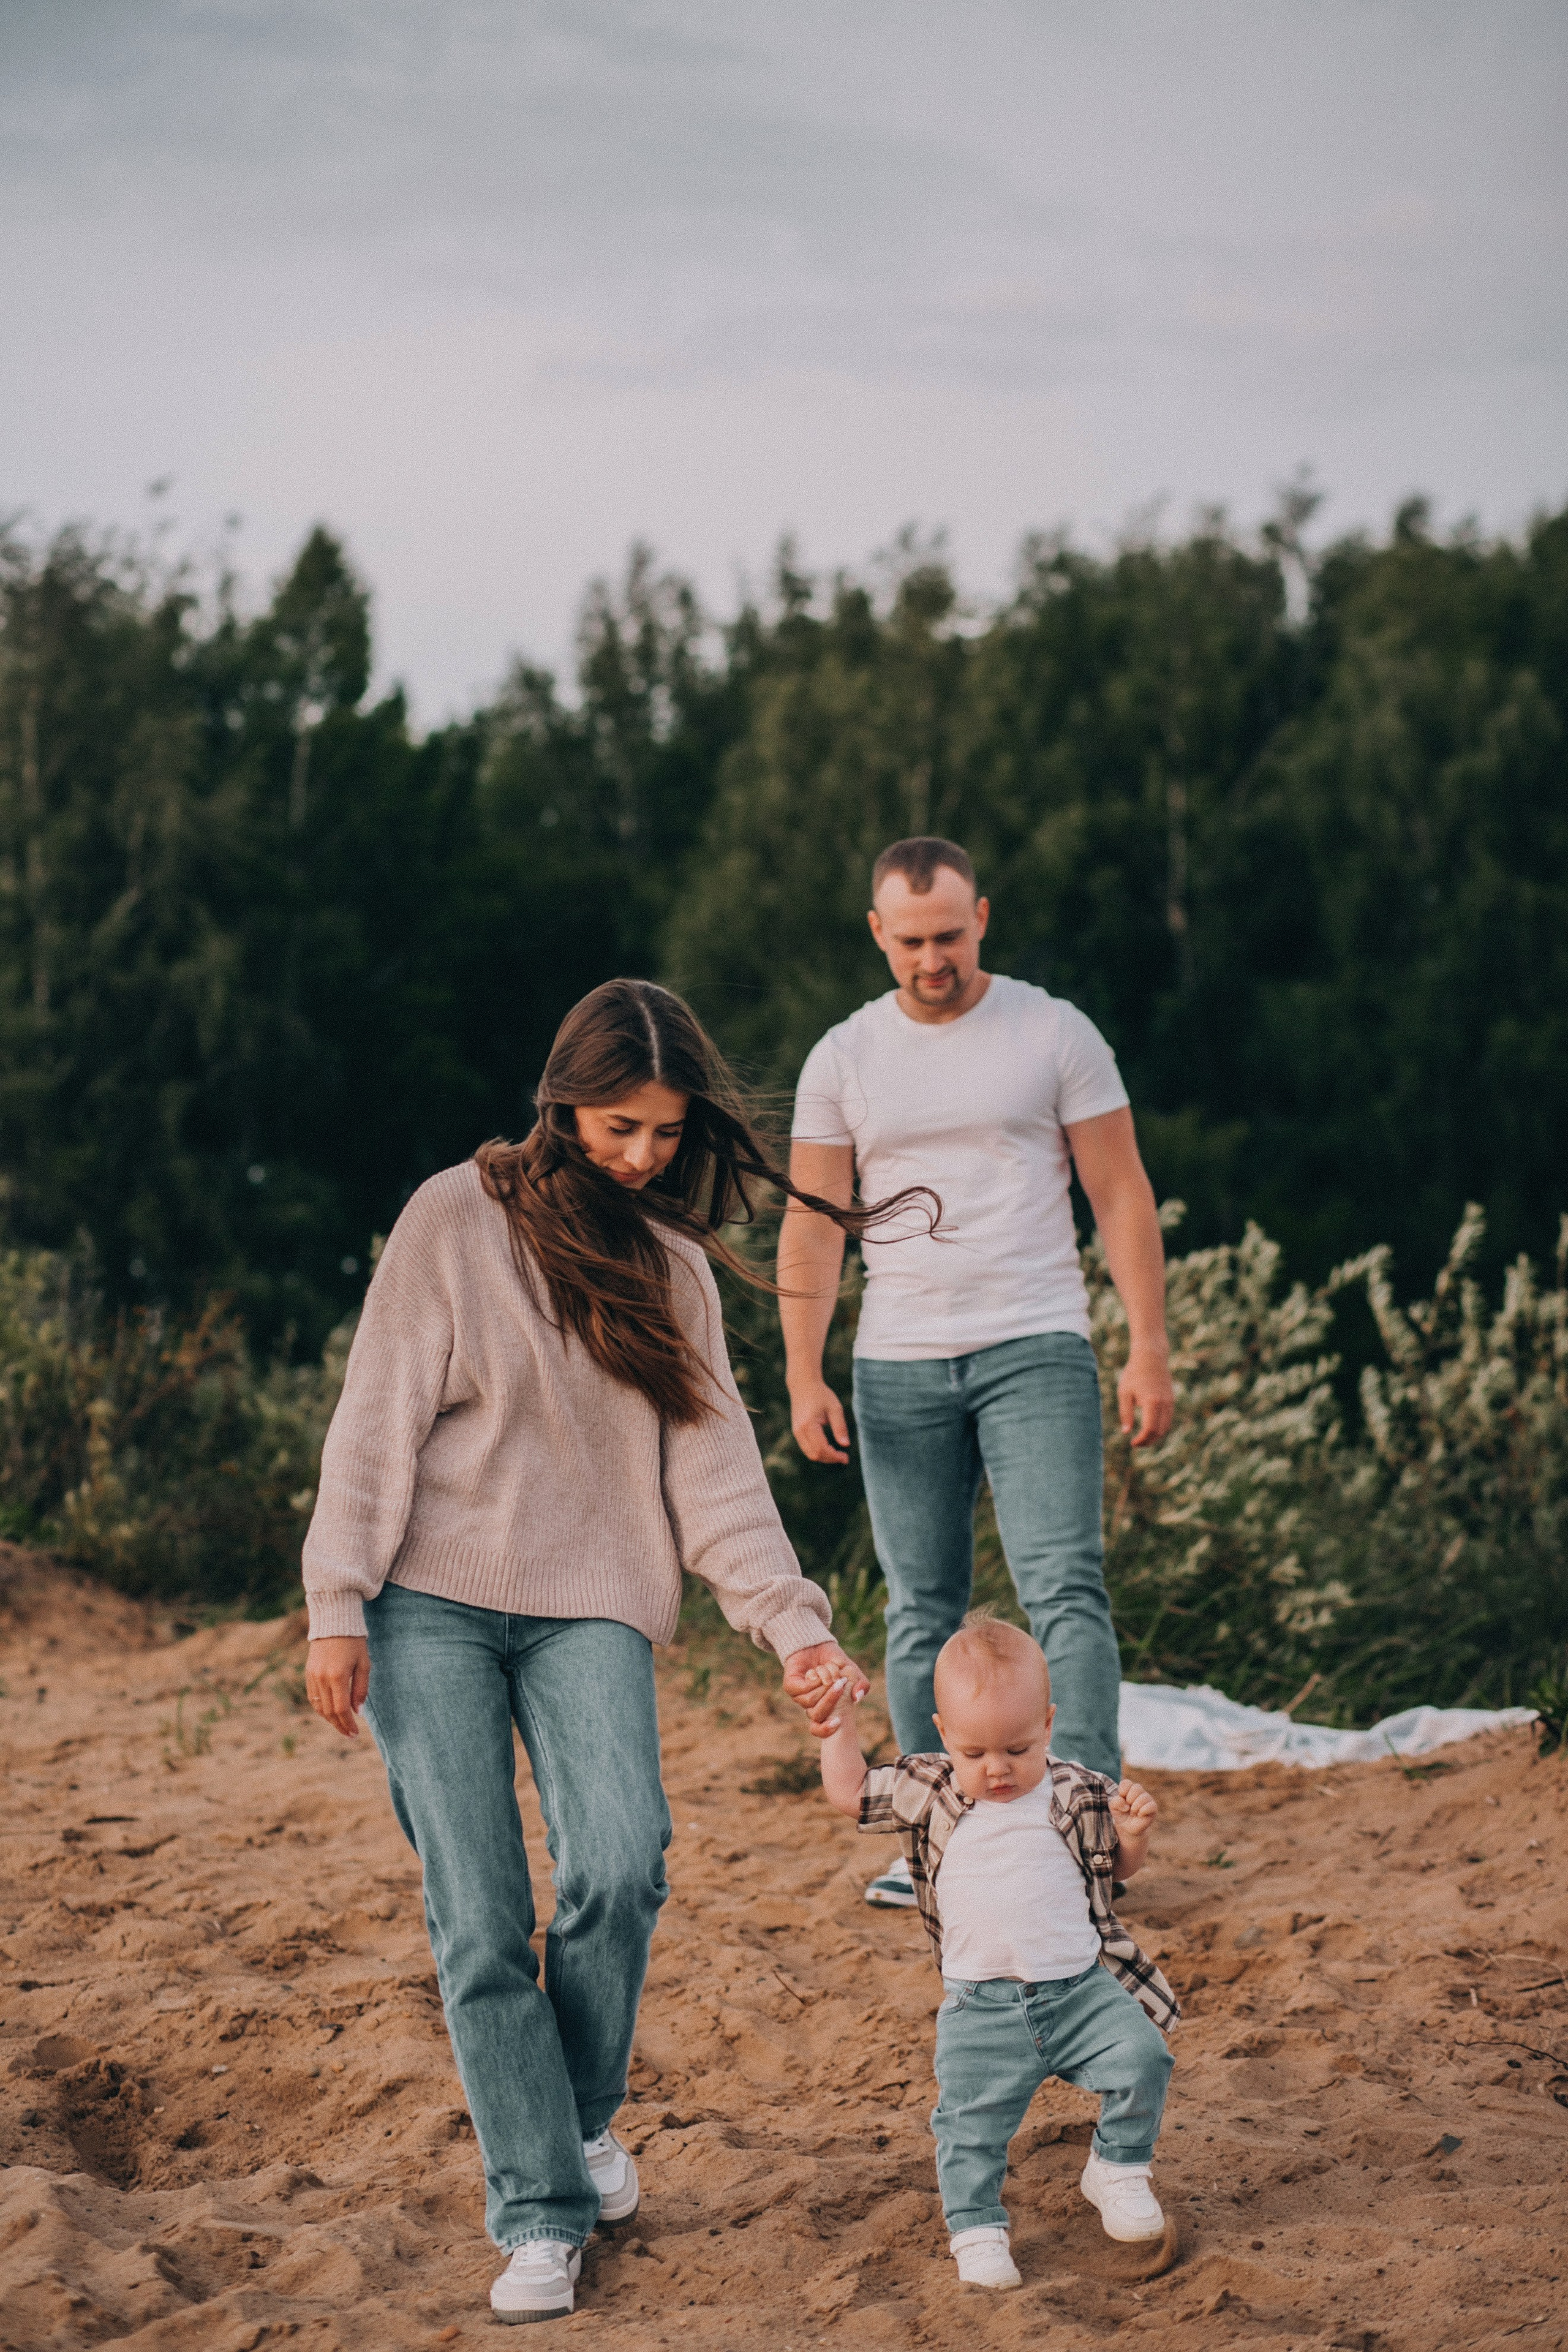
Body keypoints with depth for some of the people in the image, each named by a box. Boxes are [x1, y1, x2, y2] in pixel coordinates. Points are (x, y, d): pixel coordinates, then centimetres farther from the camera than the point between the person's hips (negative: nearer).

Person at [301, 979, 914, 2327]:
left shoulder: (671, 1264, 11)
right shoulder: (457, 1220, -1)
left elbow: (714, 1460, 7)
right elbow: (377, 1421, -2)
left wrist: (792, 1620, -5)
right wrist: (338, 1608, -8)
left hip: (590, 1605, 2)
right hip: (433, 1605, -2)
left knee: (622, 1867, -19)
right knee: (479, 1919, -8)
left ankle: (585, 2118, 6)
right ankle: (542, 2216, -1)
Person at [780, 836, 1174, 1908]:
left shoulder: (1055, 1033, 2)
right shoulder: (843, 1058, 8)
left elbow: (1122, 1193, 2)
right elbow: (813, 1225, 8)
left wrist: (1149, 1348, -4)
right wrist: (804, 1376, -1)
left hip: (1036, 1348, -2)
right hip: (899, 1366, 3)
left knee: (1065, 1586, -12)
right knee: (923, 1610, 6)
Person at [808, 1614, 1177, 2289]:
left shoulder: (1077, 1794, 1)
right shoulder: (929, 1792, 1)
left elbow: (1120, 1865, 13)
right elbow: (851, 1793, 9)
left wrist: (1134, 1831, -8)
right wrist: (838, 1729, 1)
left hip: (1083, 1987, 0)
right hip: (982, 2007, 0)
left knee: (1142, 2057, -16)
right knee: (969, 2123, -5)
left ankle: (1118, 2169, 7)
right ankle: (976, 2230, 13)